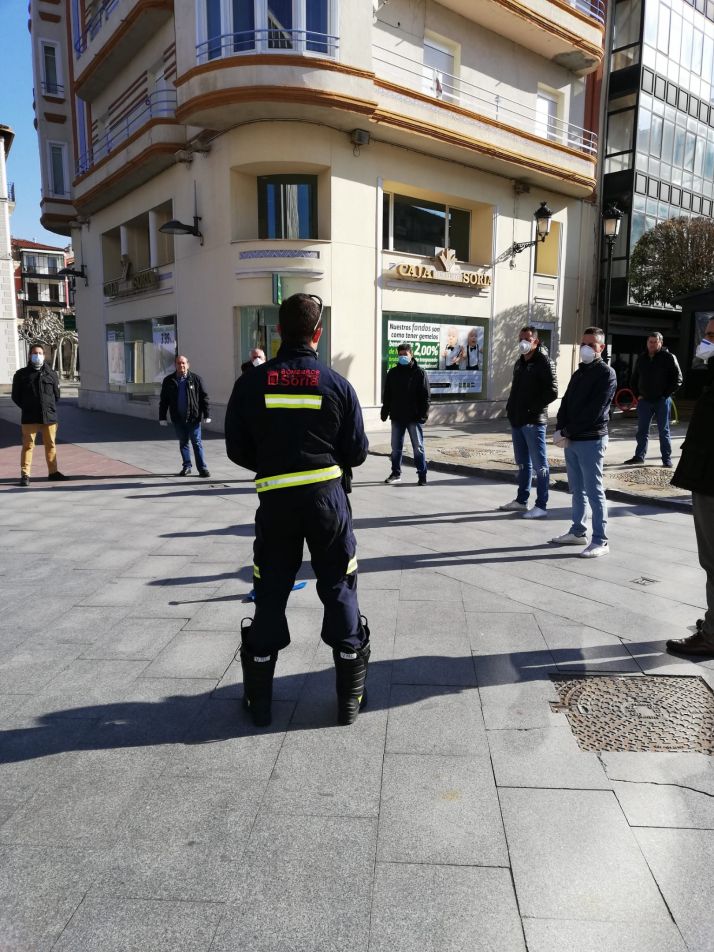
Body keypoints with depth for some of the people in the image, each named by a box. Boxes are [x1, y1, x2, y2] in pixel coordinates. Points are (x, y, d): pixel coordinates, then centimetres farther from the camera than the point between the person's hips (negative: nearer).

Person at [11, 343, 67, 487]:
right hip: (29, 418, -2)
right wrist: (27, 408, 4)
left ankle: (53, 472, 19)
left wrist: (50, 407, 8)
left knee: (51, 445, 9)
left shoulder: (51, 374, 8)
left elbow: (56, 394, 16)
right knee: (28, 445, -1)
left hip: (49, 416, 2)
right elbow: (16, 396, 8)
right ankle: (25, 474, 2)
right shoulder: (21, 374, 3)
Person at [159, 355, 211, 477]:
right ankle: (186, 467, 21)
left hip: (193, 417, -3)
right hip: (178, 418, 3)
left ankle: (202, 468, 1)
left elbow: (204, 397, -1)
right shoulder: (169, 381, 5)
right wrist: (162, 417, 5)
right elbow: (163, 400, 8)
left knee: (197, 443, -2)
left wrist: (207, 415, -5)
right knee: (183, 443, 11)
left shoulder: (195, 379, -1)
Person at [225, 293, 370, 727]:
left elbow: (237, 450, 1)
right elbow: (357, 452, -2)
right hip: (328, 496, -1)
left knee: (270, 593, 12)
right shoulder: (337, 384, -6)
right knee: (339, 590, 10)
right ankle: (350, 698, 19)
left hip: (276, 499, 1)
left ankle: (260, 699, 23)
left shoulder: (251, 383, -3)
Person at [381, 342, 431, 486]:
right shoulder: (392, 373, 8)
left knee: (418, 447, 1)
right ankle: (396, 473, 21)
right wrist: (385, 411, 6)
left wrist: (423, 414, -13)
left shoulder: (419, 373, -3)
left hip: (414, 417, -4)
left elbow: (426, 396, -5)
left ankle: (422, 475, 9)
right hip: (397, 417, 4)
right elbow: (387, 395, 12)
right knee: (396, 447, 10)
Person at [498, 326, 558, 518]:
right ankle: (521, 501, 26)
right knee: (522, 463, 16)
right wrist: (511, 408, 10)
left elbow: (552, 392, -15)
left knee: (539, 464, -3)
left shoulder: (544, 362, -9)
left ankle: (541, 506, 1)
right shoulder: (520, 362, 16)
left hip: (533, 421, -8)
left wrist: (532, 408, -16)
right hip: (517, 421, 8)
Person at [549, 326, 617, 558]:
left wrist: (569, 433, -15)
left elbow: (595, 411, -16)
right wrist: (560, 430, -4)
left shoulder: (606, 373, -7)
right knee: (577, 490, 14)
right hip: (571, 440, 8)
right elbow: (566, 402, 13)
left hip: (591, 441, -8)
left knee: (594, 492, -5)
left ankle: (600, 541, 1)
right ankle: (578, 532, 25)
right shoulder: (579, 373, 18)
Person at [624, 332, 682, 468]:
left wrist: (666, 395, -11)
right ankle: (639, 456, 15)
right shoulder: (641, 358, 8)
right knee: (642, 430, 8)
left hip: (662, 401, -4)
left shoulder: (668, 358, -5)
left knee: (664, 431, 3)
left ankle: (667, 459, 9)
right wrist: (637, 394, 6)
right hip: (644, 400, 4)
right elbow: (634, 379, 17)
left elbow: (678, 380, -6)